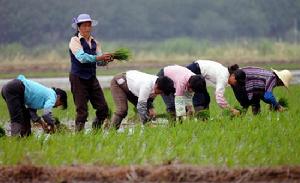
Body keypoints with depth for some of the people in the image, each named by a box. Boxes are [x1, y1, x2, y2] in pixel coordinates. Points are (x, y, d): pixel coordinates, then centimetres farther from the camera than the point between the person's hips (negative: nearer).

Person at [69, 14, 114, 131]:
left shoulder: (94, 42, 12)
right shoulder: (75, 41, -5)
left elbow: (99, 62, 6)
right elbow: (82, 57, -20)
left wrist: (106, 60, -16)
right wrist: (99, 57, -28)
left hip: (92, 78, 6)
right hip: (78, 78, -6)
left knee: (103, 108, 3)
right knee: (82, 111, -6)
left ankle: (96, 130, 19)